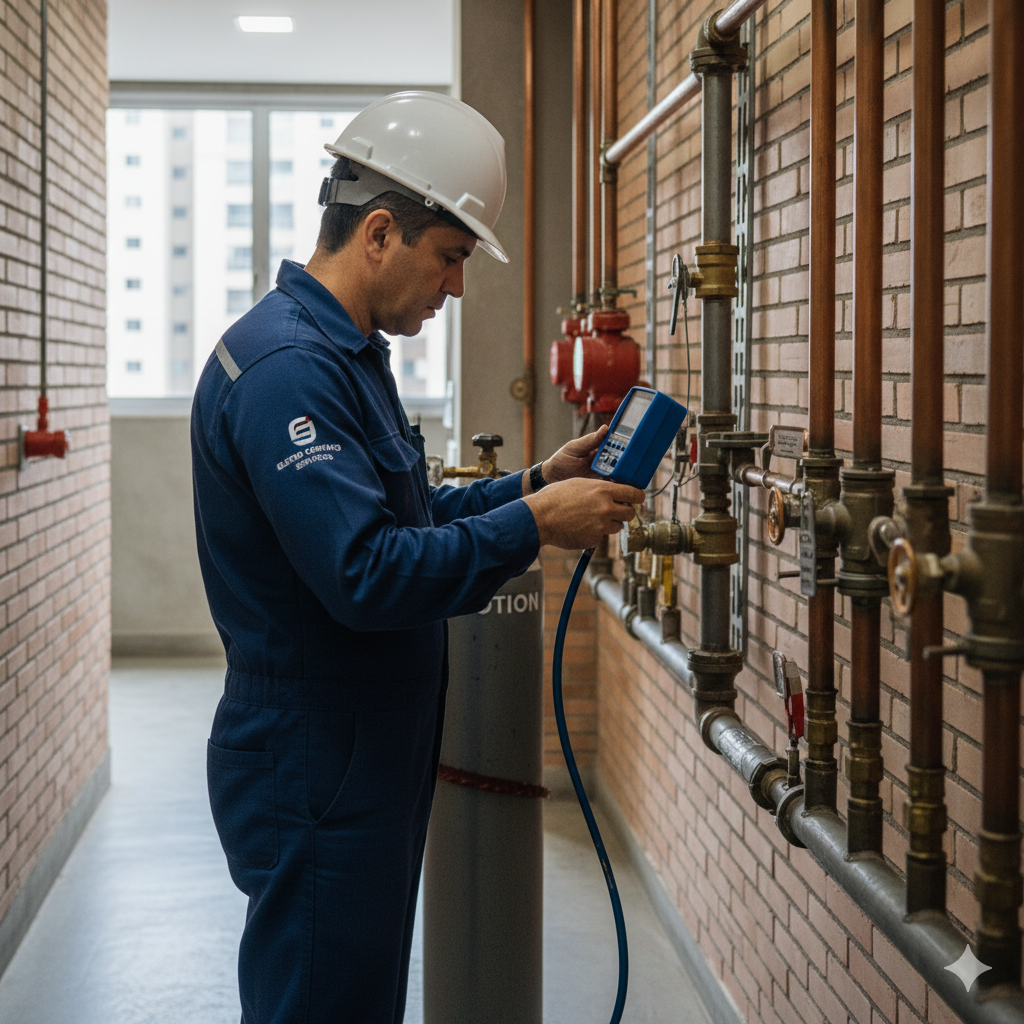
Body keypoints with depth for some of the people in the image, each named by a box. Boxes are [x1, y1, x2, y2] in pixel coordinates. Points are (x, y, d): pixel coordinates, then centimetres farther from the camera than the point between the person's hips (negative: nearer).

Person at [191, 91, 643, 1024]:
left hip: (367, 763, 11)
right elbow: (365, 577, -29)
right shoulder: (286, 366, -22)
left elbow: (405, 517, 19)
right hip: (314, 776, -11)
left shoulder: (341, 353, 13)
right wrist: (532, 526, -21)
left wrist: (538, 482, 8)